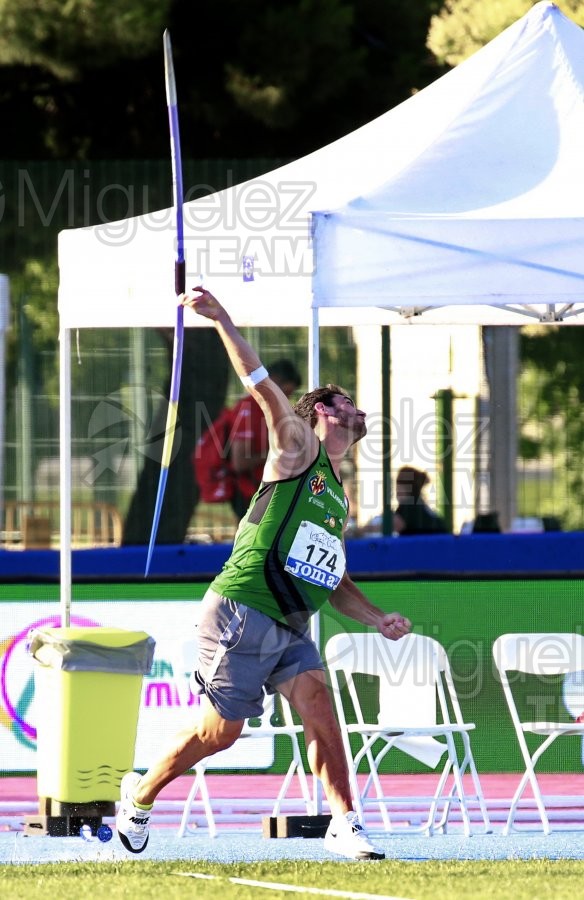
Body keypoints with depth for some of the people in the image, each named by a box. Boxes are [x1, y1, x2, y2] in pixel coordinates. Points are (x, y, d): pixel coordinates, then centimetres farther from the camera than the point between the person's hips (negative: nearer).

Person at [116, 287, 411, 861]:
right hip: (241, 615, -7)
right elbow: (261, 386, -10)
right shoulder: (297, 449, 2)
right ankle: (139, 796, 19)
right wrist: (221, 322, -20)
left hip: (289, 629, 7)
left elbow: (334, 583, 27)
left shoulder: (337, 497, 23)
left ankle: (343, 824, -20)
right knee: (221, 729, -3)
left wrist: (377, 619, 12)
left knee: (317, 702, -15)